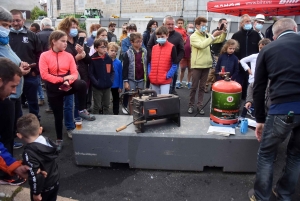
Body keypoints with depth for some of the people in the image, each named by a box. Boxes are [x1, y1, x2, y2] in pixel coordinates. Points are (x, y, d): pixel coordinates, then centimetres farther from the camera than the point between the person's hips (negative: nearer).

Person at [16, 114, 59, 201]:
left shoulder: (29, 153, -29)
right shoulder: (47, 141, -8)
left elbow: (35, 175, -29)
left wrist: (36, 193, -16)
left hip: (43, 187, -6)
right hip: (55, 181, 6)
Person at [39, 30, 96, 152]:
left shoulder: (68, 55, 0)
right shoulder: (44, 56, -7)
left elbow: (74, 73, -4)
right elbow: (44, 75, -15)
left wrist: (68, 81, -24)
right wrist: (62, 79, -20)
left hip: (67, 85, 1)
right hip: (54, 88, -1)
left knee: (82, 84, -31)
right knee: (58, 115, 7)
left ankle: (82, 111, -12)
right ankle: (59, 140, 28)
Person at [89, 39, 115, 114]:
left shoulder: (109, 58, 4)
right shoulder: (93, 59, -10)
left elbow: (112, 71, 10)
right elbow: (90, 73, -11)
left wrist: (111, 80, -4)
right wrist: (96, 83, -19)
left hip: (107, 86, 5)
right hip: (97, 87, -4)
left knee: (106, 106, 16)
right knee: (97, 106, 5)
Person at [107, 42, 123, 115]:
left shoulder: (118, 62, -9)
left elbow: (121, 75, -5)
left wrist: (120, 86, -5)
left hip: (116, 86, 0)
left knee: (116, 100, 15)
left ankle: (115, 114, 30)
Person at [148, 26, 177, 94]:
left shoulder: (172, 47, -4)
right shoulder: (153, 48, 10)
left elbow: (174, 65, -6)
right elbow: (149, 63, 14)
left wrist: (168, 76, -13)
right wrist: (149, 74, 2)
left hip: (165, 81, -5)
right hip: (153, 80, 5)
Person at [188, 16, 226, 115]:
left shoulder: (207, 35, 10)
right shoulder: (193, 37, -8)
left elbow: (220, 39, 10)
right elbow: (202, 45, -25)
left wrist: (224, 31, -7)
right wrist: (213, 36, -25)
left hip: (206, 65, 5)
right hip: (197, 65, -5)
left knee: (202, 87, 10)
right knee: (194, 87, 3)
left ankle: (199, 106, 17)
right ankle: (191, 105, 15)